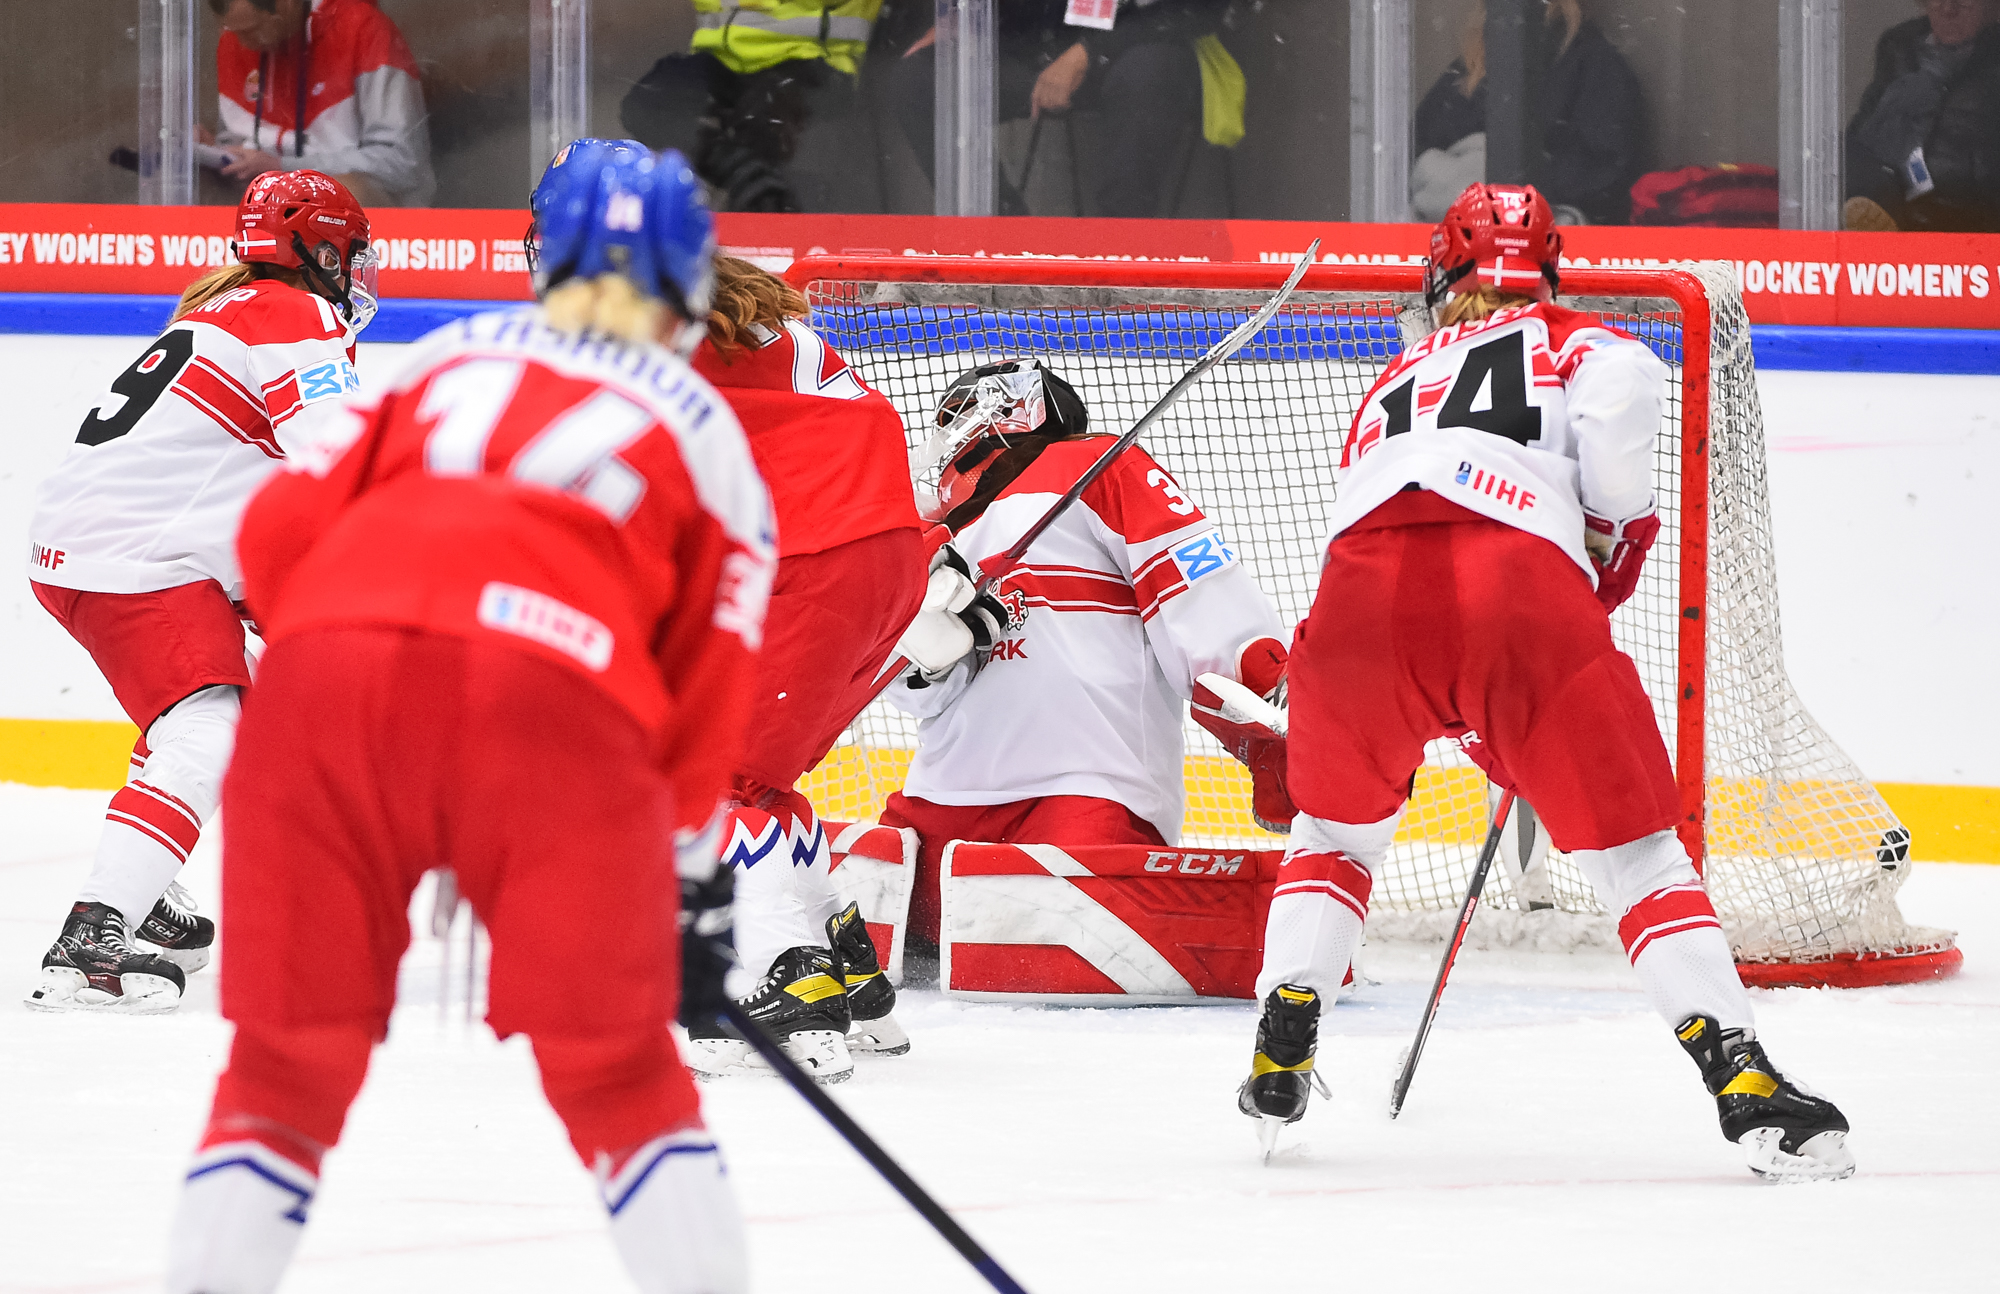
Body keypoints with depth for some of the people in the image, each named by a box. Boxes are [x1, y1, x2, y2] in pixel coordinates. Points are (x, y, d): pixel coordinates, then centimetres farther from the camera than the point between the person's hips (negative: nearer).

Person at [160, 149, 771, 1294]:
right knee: (617, 1071, 14)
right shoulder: (706, 435, 26)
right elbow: (707, 687, 22)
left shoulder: (450, 357, 29)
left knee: (290, 1060, 14)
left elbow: (279, 531, 20)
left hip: (331, 658, 2)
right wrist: (694, 887, 31)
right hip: (557, 697, -1)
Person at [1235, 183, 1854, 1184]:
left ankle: (1278, 1062, 26)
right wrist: (1616, 524, 16)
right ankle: (1741, 1080, -8)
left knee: (1336, 826, 31)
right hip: (1521, 587, -3)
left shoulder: (1398, 380, 40)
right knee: (1634, 847, 6)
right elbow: (1622, 390, 0)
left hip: (1363, 588, 3)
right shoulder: (1574, 342, 27)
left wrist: (1488, 732, 47)